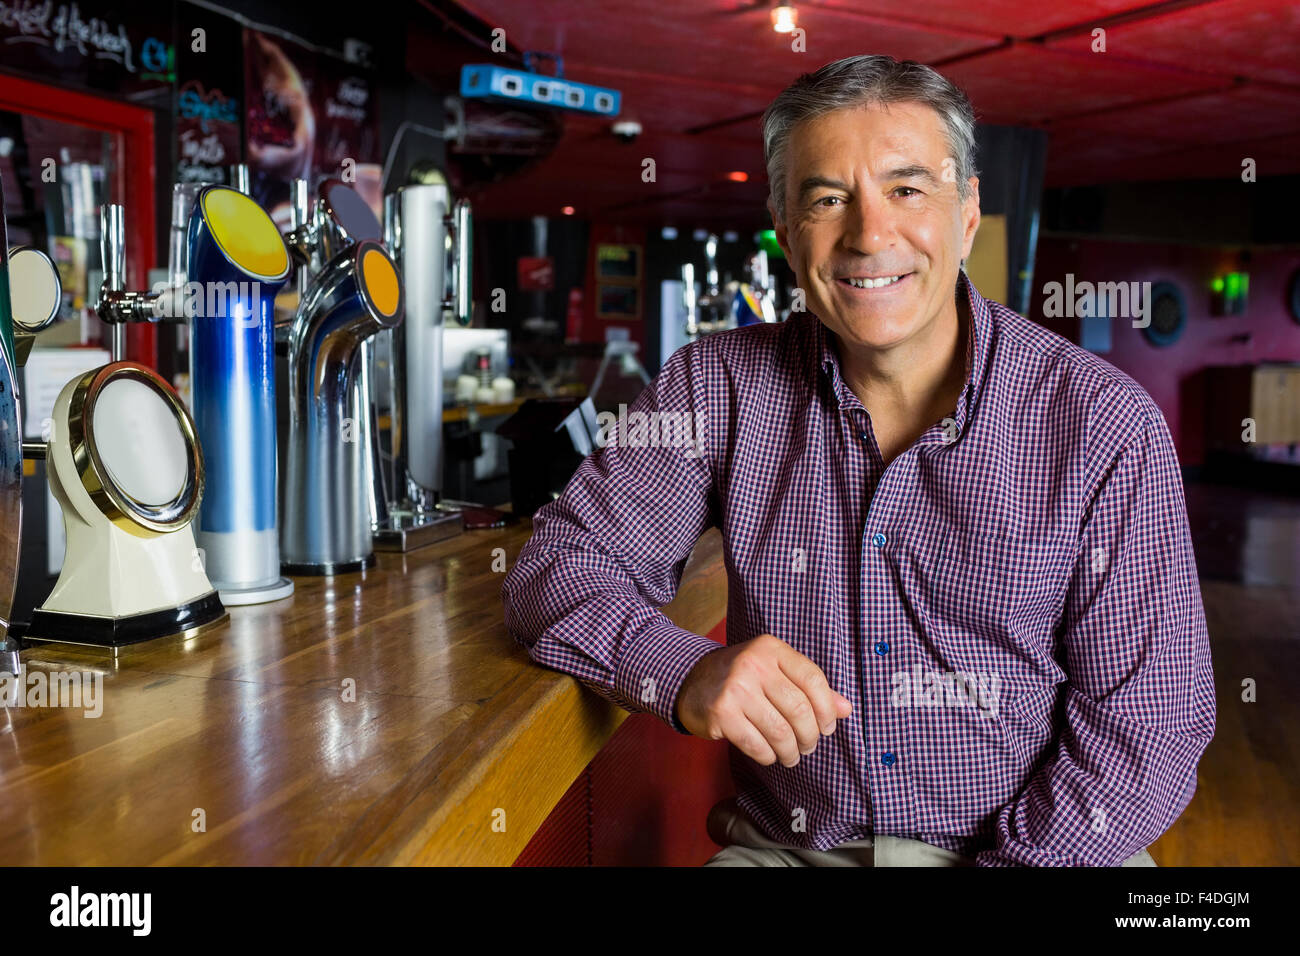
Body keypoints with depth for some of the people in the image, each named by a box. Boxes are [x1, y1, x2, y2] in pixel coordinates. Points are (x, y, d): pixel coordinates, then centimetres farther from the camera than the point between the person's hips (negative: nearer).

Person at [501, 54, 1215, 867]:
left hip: (1034, 844, 1)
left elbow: (1149, 721, -6)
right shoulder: (721, 388, -3)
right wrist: (686, 674, -24)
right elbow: (558, 566, -4)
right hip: (785, 847, 0)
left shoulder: (1105, 425, -7)